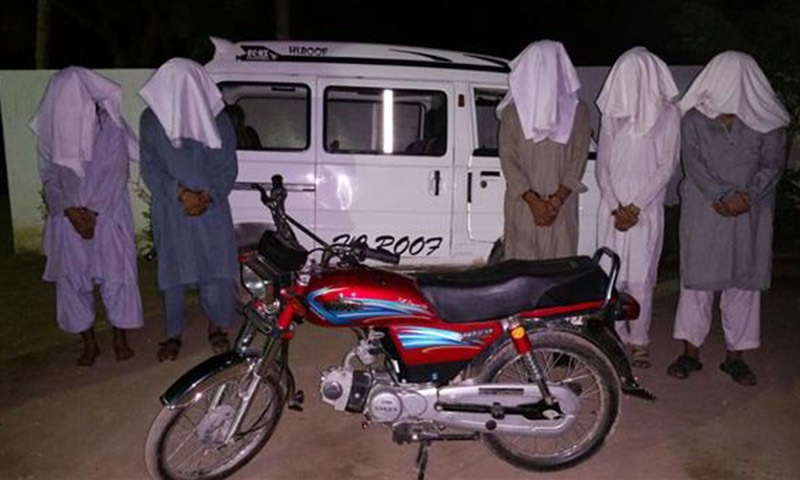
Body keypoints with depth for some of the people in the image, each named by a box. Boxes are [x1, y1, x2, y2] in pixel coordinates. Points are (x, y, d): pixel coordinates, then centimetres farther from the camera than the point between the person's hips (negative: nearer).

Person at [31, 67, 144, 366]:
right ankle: (89, 343, 21)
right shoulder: (50, 128, 3)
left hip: (108, 215, -2)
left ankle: (120, 339, 18)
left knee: (116, 275, 1)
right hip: (68, 218, 3)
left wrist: (92, 212, -15)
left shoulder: (110, 126, -5)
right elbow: (49, 175, 1)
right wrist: (71, 210, -13)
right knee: (71, 279, 6)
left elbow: (115, 173, -9)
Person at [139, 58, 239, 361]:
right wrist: (181, 193, -16)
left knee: (217, 268, 5)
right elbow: (149, 169, -3)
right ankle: (173, 335, 23)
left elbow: (228, 168, 0)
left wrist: (208, 196, -13)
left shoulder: (218, 119, -3)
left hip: (211, 208, 0)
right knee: (173, 271, 7)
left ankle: (216, 326, 26)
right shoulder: (151, 119, -3)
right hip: (171, 209, 0)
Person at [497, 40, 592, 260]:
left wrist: (532, 200, -10)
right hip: (562, 207, 0)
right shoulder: (578, 111, -3)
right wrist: (558, 199, -10)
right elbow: (578, 160, -7)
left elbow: (508, 159, -9)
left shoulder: (513, 112, -6)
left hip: (521, 206, 0)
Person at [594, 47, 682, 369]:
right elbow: (602, 166, 8)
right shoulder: (611, 113, 10)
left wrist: (636, 206, -10)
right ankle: (616, 339, 14)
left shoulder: (668, 114, 3)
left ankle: (639, 342, 12)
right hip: (613, 207, 2)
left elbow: (667, 166, -1)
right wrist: (616, 207, -5)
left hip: (647, 209, -2)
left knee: (640, 278, -1)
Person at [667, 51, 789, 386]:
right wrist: (722, 195, -17)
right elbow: (693, 163, -6)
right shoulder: (694, 118, 0)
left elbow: (773, 164, -1)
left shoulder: (767, 121, 2)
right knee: (697, 278, 3)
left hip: (750, 214, 1)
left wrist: (745, 196, -16)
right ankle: (691, 352, 16)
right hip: (703, 213, -1)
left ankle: (734, 356, 19)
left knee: (744, 281, 6)